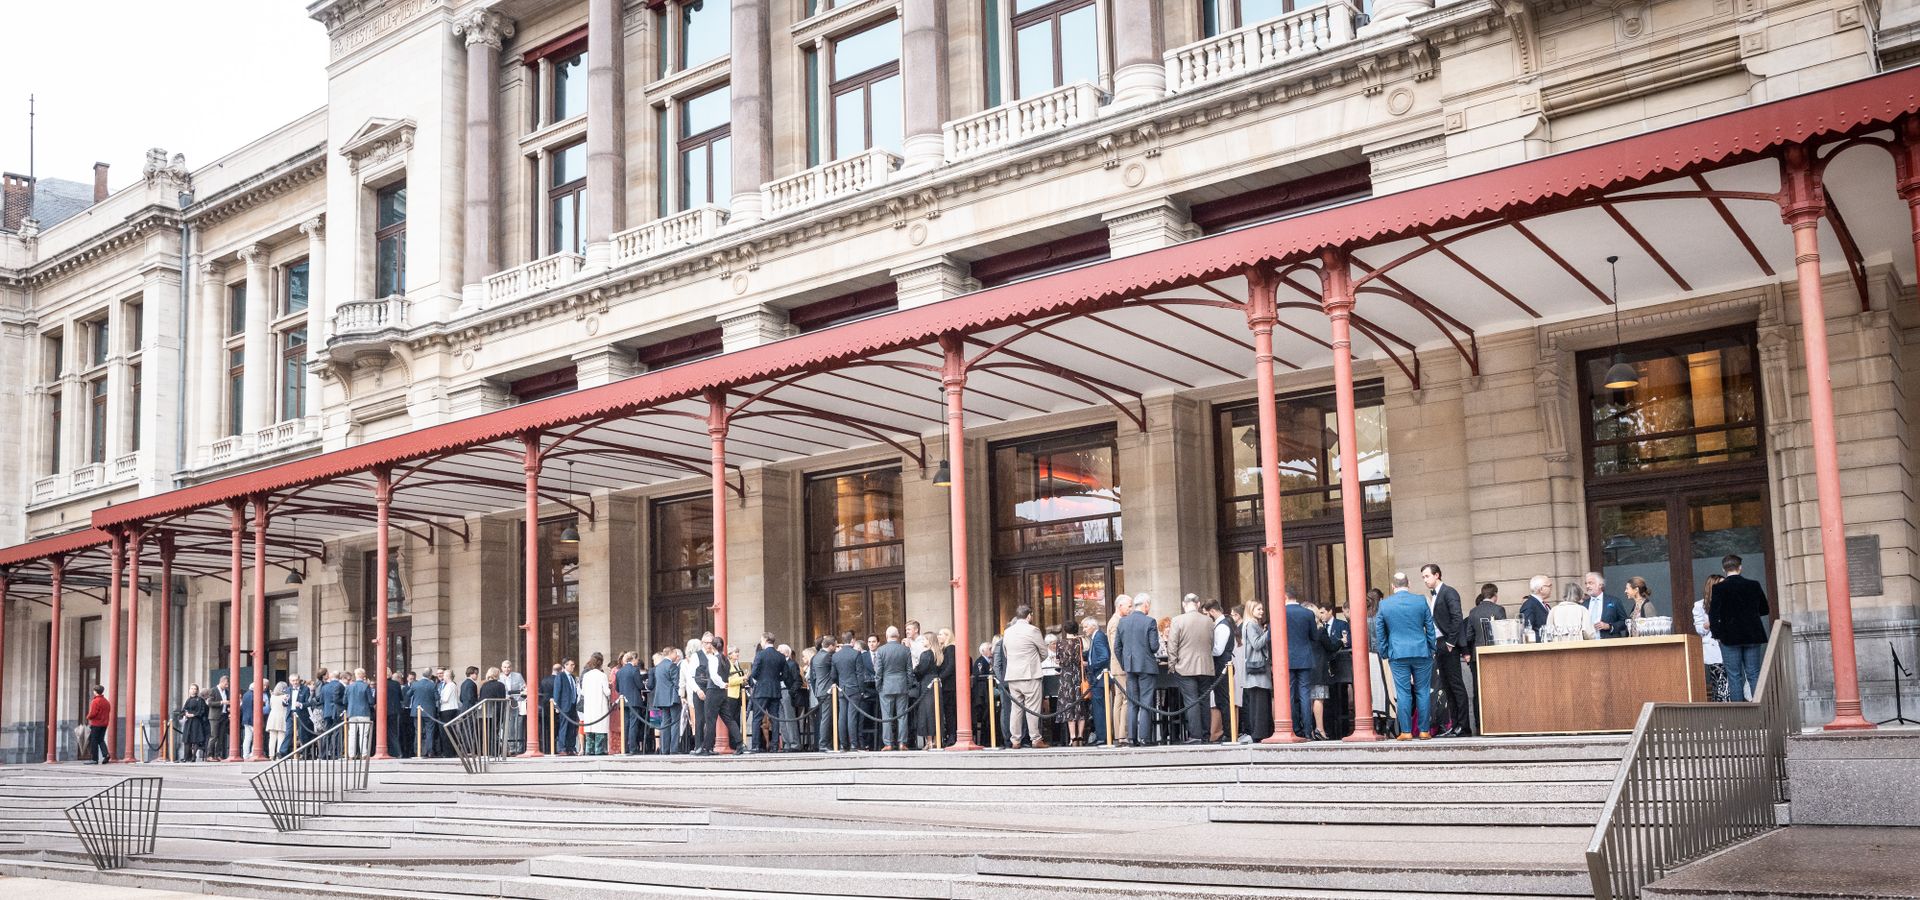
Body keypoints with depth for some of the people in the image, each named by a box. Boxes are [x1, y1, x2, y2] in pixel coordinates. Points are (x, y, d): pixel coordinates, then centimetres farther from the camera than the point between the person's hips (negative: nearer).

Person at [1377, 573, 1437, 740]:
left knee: (1403, 693, 2)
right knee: (1423, 692, 6)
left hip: (1398, 655, 0)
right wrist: (1431, 650, 14)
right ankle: (1424, 730, 7)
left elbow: (1381, 632, 6)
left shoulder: (1384, 605, 0)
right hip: (1421, 652, 0)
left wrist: (1385, 654, 15)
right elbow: (1430, 628, 5)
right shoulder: (1421, 601, -1)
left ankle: (1406, 731, 1)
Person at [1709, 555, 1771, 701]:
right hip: (1752, 637, 2)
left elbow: (1714, 614, -10)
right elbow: (1765, 610, 10)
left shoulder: (1719, 588, -8)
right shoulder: (1754, 585, 0)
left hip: (1729, 638, -2)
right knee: (1754, 674, 7)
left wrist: (1716, 633, -1)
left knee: (1734, 676, 1)